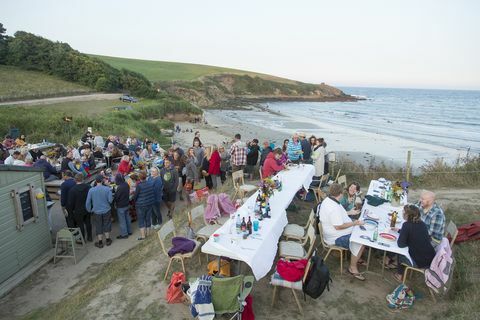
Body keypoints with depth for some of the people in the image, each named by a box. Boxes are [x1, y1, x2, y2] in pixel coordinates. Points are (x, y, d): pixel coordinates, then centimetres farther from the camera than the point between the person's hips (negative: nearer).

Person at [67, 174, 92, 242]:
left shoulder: (72, 190, -19)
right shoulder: (88, 187, -8)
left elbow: (71, 202, -14)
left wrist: (70, 210, 1)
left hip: (78, 211, -4)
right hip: (87, 209, 4)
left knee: (80, 225, 8)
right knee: (88, 223, 18)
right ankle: (89, 237, 29)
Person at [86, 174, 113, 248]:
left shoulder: (91, 190, -11)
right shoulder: (107, 189, -14)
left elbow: (88, 202, -5)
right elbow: (110, 200, -11)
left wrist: (89, 210, 10)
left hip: (97, 211, 0)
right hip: (106, 211, 0)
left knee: (98, 227, 12)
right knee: (107, 225, 16)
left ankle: (100, 242, 21)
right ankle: (107, 240, 27)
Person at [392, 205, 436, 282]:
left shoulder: (407, 225, -20)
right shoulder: (422, 224, 2)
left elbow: (401, 244, -20)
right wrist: (399, 230, 24)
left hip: (420, 263, -6)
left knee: (399, 253, 19)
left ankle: (399, 275, 37)